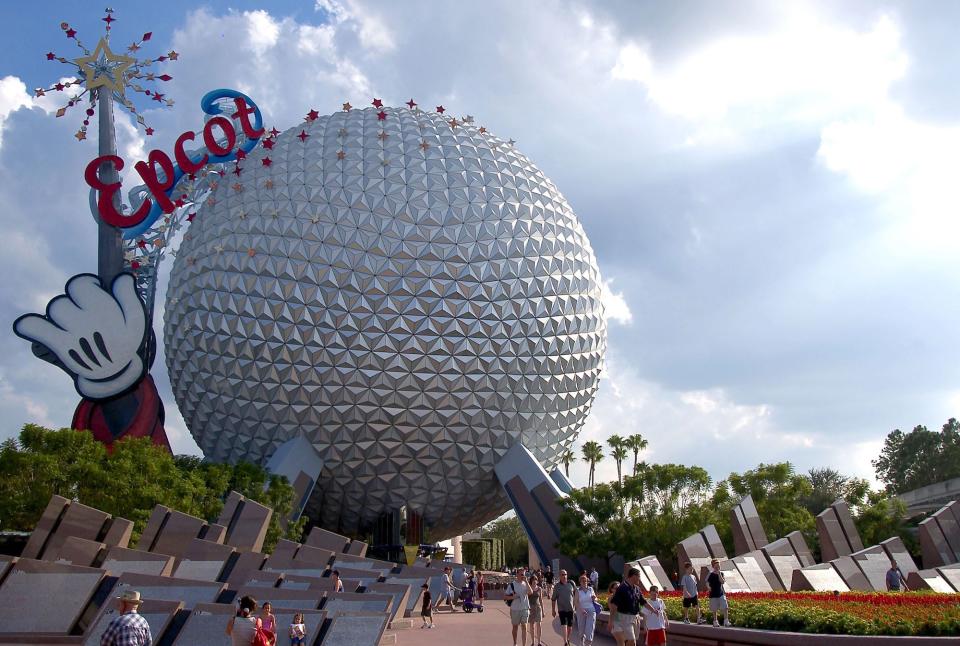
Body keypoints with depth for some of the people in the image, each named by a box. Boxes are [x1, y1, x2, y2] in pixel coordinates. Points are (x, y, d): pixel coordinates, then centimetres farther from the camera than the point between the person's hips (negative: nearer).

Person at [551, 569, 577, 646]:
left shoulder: (571, 583, -1)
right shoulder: (557, 586, -5)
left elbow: (576, 593, 9)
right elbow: (553, 599, 1)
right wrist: (553, 610, 2)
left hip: (571, 608, 2)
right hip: (562, 609, -2)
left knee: (570, 626, 10)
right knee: (563, 624, -17)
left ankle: (568, 639, 34)